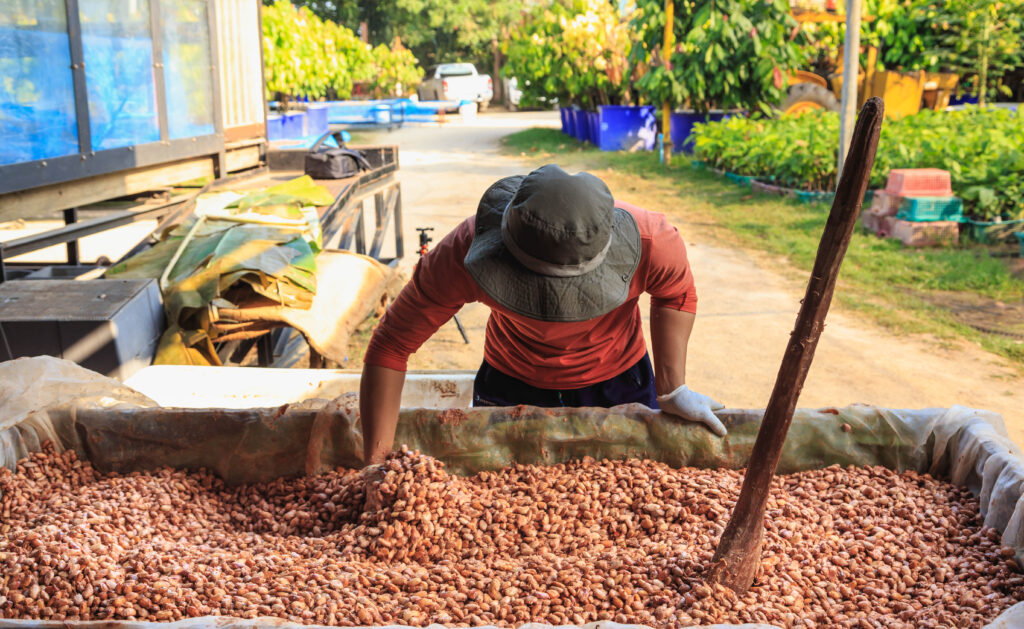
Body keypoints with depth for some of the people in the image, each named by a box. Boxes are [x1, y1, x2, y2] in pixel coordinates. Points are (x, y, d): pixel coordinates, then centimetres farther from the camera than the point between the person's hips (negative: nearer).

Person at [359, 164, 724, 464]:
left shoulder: (651, 242, -35)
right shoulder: (465, 253, -38)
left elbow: (676, 294, -10)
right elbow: (392, 345, -30)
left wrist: (672, 390, -15)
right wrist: (376, 463, -31)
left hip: (618, 384, 1)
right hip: (511, 385, 0)